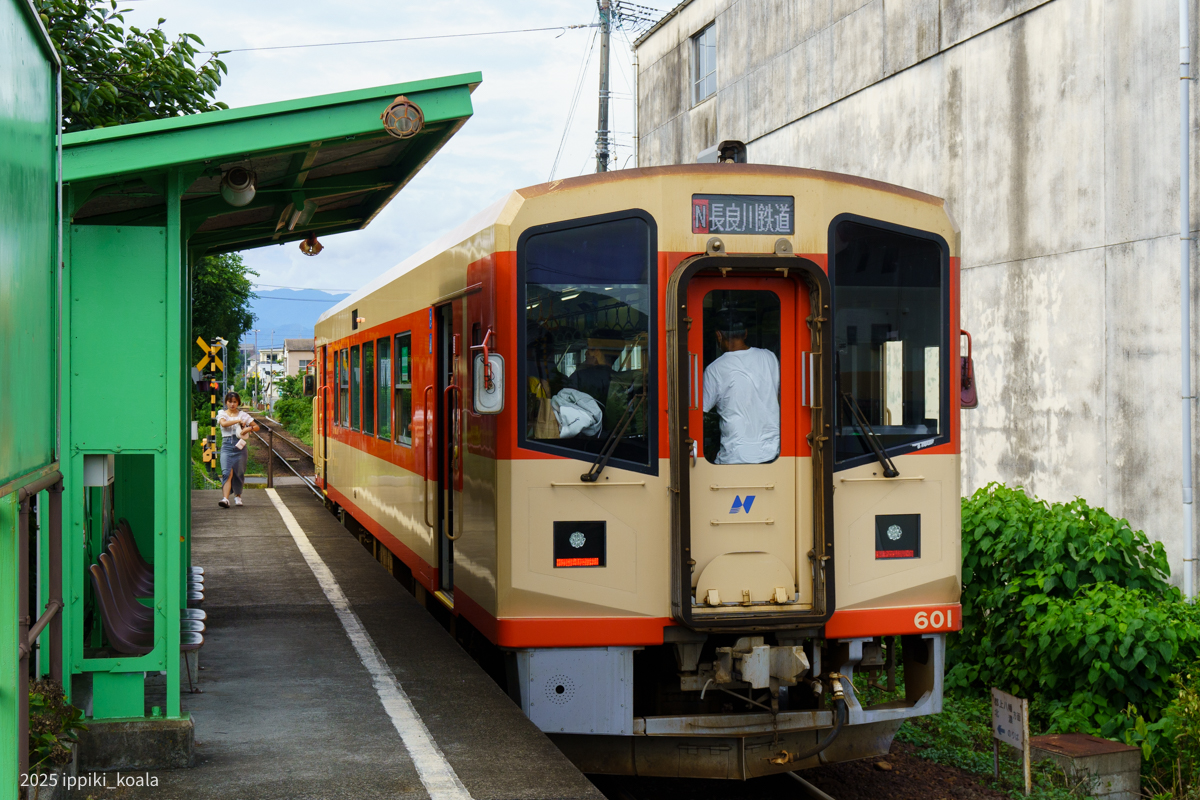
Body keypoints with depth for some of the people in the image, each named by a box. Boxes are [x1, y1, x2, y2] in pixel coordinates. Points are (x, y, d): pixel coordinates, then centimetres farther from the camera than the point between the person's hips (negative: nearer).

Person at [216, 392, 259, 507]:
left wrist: (248, 429, -10)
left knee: (239, 473, 7)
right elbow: (223, 423, -15)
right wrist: (238, 421, -14)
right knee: (227, 472, -15)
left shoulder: (243, 415, 9)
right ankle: (225, 499, -25)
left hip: (239, 445, 1)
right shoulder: (222, 414, 7)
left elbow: (256, 426, 10)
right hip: (226, 445, -1)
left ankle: (238, 496, 28)